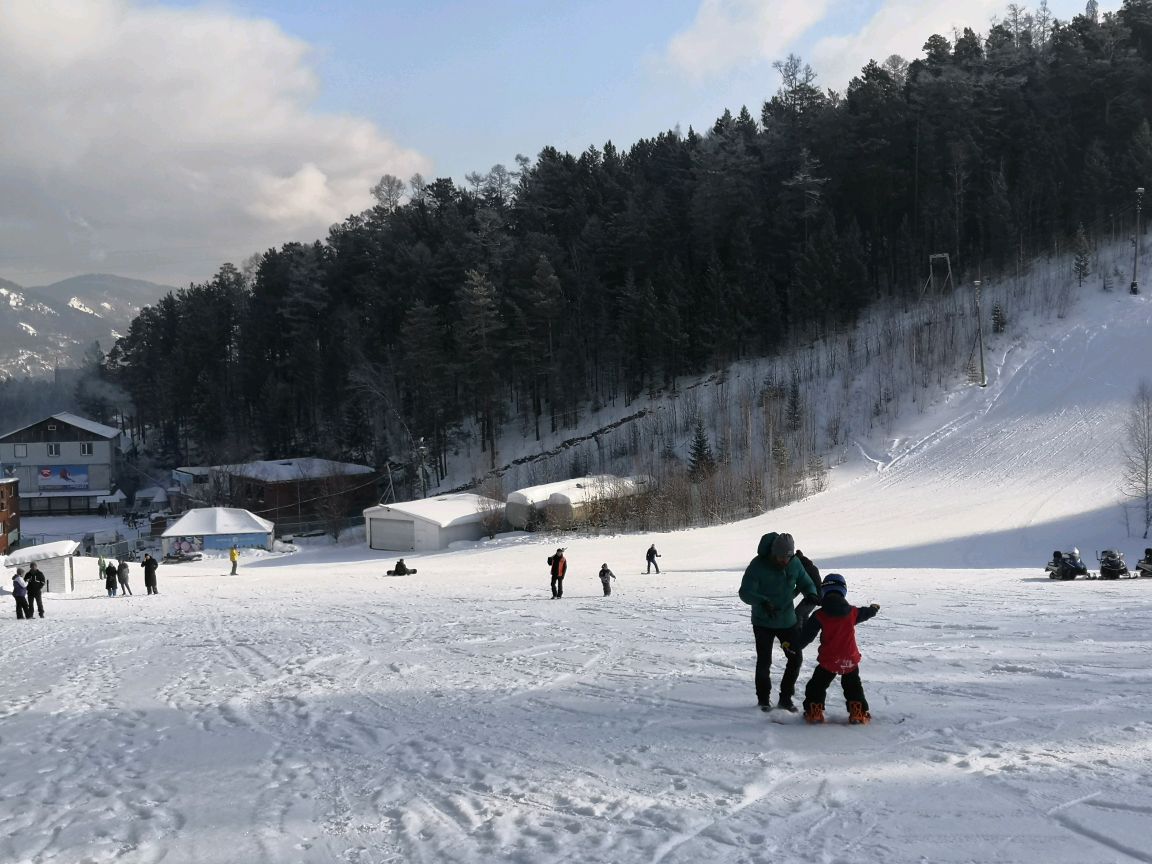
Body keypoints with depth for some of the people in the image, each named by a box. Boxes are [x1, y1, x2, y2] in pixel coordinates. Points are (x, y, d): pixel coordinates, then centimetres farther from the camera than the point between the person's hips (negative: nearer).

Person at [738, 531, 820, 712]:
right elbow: (745, 592, -24)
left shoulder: (795, 563, -9)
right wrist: (762, 602, -43)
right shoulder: (758, 565, -21)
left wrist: (811, 594, -22)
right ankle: (763, 699, 22)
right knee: (764, 662, 3)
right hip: (763, 622, -4)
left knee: (796, 658, 5)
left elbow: (806, 583, 3)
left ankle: (785, 698, 21)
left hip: (788, 620, 4)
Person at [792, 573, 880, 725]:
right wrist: (874, 608, 46)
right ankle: (858, 713, 16)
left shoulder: (819, 616, -11)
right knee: (853, 687, 22)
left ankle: (814, 712, 11)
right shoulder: (852, 612, -1)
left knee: (817, 685, 15)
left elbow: (807, 635, -8)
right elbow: (865, 613, 22)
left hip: (828, 660, -3)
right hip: (850, 660, 3)